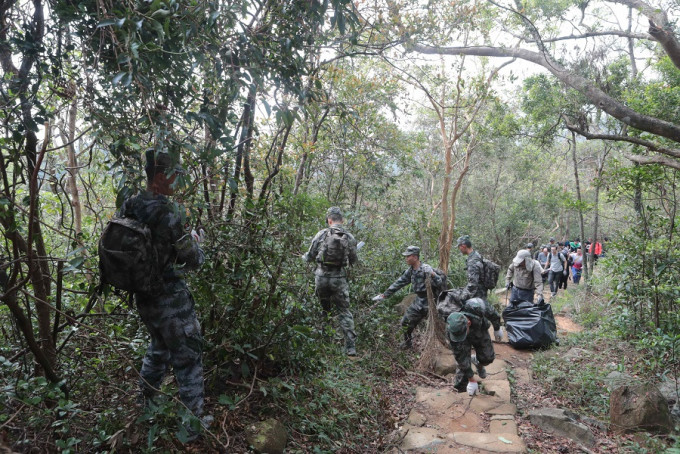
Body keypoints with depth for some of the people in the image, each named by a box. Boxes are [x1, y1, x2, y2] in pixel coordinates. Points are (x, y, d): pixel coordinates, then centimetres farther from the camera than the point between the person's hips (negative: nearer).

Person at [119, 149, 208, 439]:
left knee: (159, 347, 28)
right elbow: (193, 262, -18)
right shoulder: (168, 211, -23)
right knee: (187, 358, 8)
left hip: (142, 295, 7)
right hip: (171, 299, -7)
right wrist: (195, 243, 5)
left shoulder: (127, 208, -1)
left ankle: (147, 403, 43)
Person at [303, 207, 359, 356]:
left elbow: (310, 256, 4)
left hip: (321, 276, -1)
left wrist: (303, 257, 26)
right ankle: (351, 347, 2)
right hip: (339, 278, 1)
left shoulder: (322, 234, -4)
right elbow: (353, 261, 7)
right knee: (343, 311, 6)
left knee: (324, 305, 27)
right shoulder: (349, 237, -1)